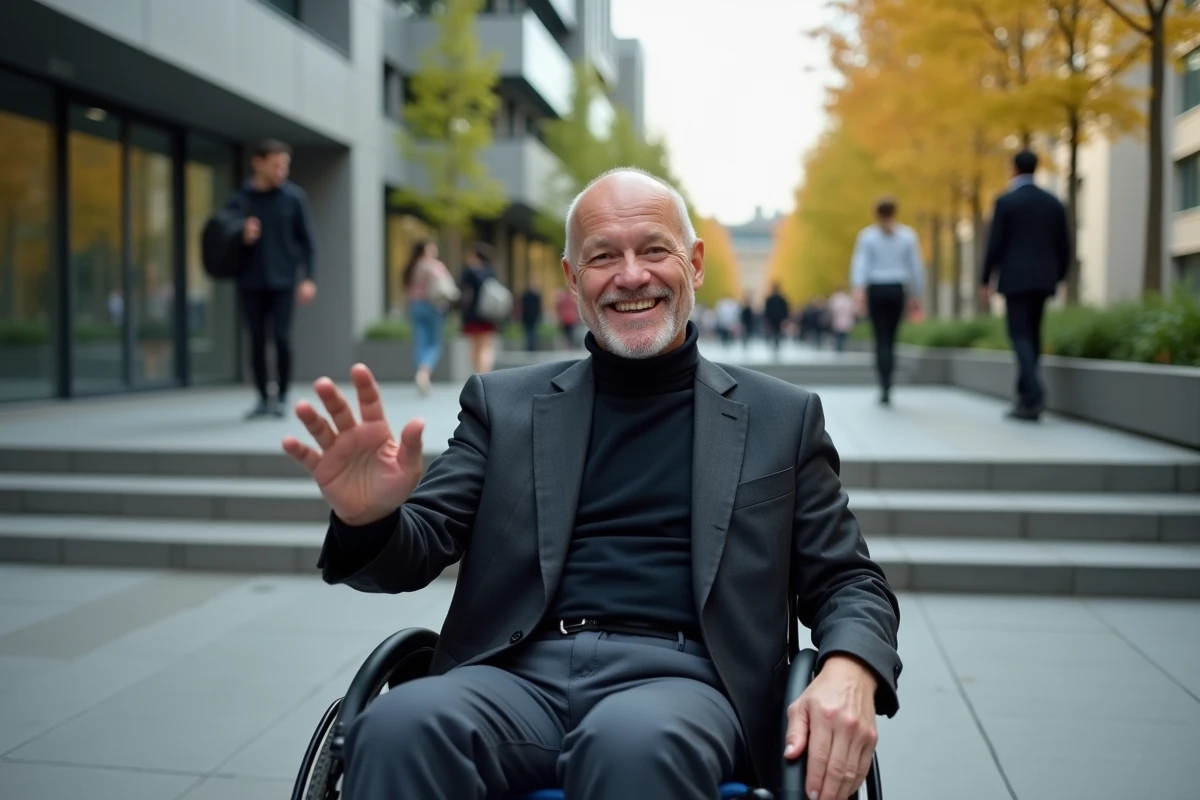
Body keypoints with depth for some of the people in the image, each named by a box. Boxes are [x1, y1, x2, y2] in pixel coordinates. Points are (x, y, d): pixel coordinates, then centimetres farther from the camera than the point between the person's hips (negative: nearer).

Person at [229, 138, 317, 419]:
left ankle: (282, 397, 8)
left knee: (282, 338, -7)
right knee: (257, 341, 5)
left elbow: (307, 239, 1)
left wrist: (308, 278, -7)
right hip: (251, 283, 2)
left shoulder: (294, 197, 1)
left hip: (283, 281, -2)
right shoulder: (238, 201, 4)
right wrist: (242, 238, -15)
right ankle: (263, 398, 16)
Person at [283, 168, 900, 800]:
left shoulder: (781, 417, 13)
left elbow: (847, 581, 13)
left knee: (635, 741, -35)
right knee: (399, 726, -31)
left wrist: (847, 672, -11)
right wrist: (367, 518, -16)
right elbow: (419, 546, 9)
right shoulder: (505, 404, 15)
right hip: (521, 674, 1)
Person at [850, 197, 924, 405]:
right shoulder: (908, 235, 4)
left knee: (881, 340, -1)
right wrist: (916, 295, 10)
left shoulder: (867, 235, 1)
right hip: (898, 289, 1)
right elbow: (916, 266, 4)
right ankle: (886, 386, 14)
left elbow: (860, 263, -10)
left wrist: (858, 289, -20)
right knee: (890, 340, 10)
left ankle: (885, 387, -15)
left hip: (876, 290, -1)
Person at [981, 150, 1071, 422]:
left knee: (1021, 336, -6)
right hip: (1042, 279, 5)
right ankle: (1025, 397, 15)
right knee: (1032, 335, 13)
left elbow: (995, 244, -8)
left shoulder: (1005, 201, -6)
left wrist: (986, 282, -1)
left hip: (1015, 279, -5)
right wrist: (1059, 278, 20)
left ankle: (1035, 396, -22)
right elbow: (1063, 246, 9)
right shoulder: (1054, 203, 9)